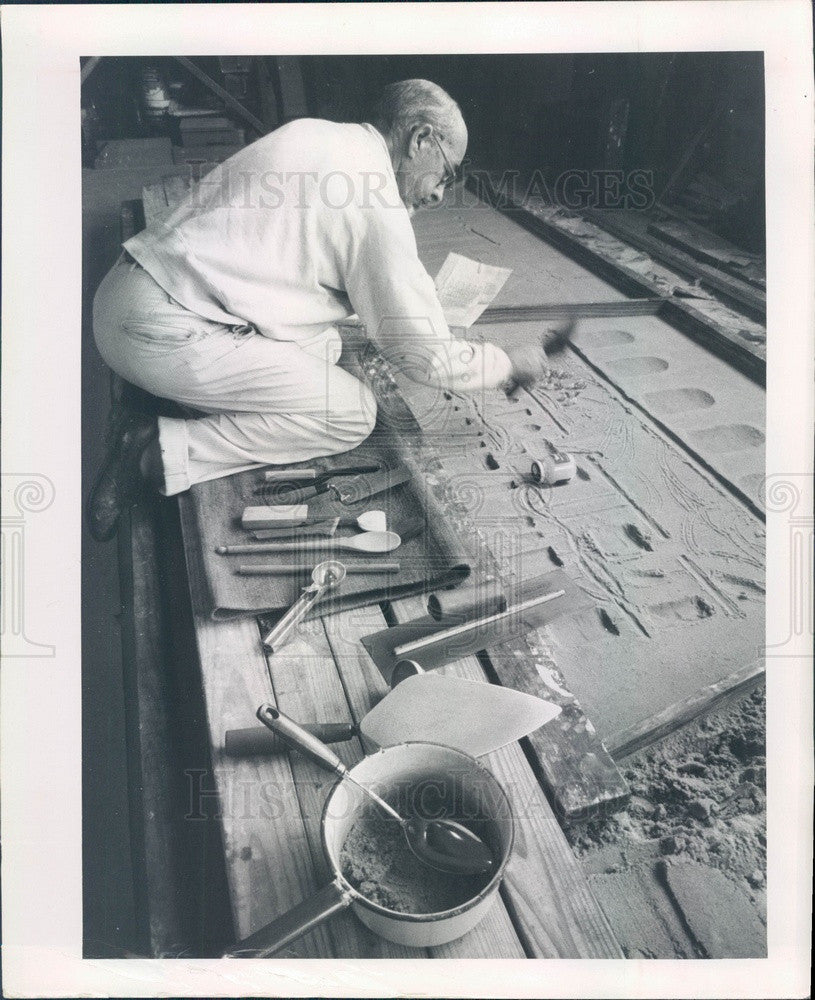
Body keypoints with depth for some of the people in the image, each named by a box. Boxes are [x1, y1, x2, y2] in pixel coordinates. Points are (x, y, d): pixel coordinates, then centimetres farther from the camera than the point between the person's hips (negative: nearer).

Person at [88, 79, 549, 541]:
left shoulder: (311, 133, 14)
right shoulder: (375, 206, -13)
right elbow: (428, 358, -10)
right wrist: (513, 364, 8)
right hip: (161, 333, -9)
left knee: (326, 344, 17)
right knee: (354, 414, -5)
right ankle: (161, 448, -9)